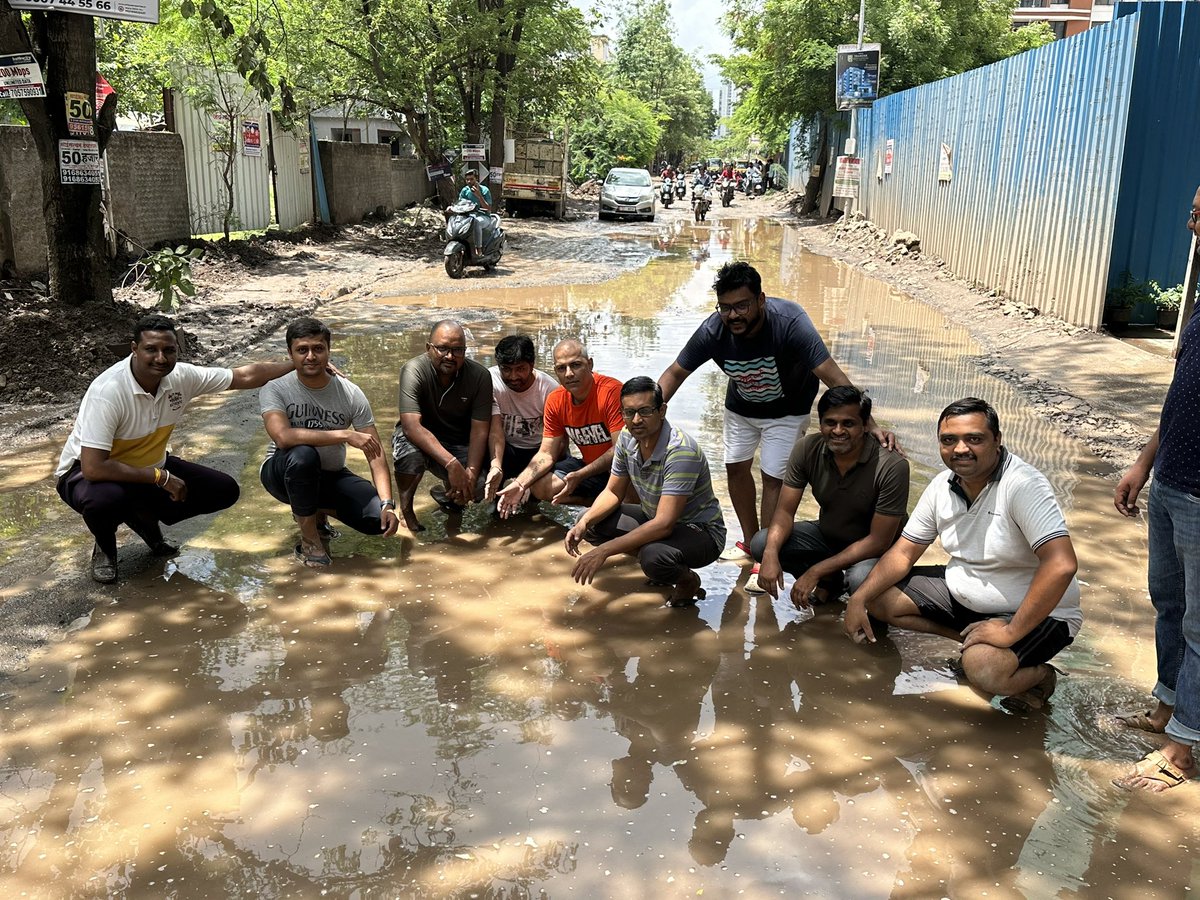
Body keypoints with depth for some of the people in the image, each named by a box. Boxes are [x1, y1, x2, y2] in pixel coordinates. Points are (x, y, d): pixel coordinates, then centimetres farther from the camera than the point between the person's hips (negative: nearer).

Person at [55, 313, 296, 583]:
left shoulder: (182, 376, -15)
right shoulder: (108, 391, -33)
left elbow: (245, 376, -2)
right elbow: (93, 467, -35)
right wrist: (160, 477, -29)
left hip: (148, 467, 6)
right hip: (91, 472, -6)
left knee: (224, 490, -7)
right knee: (105, 499, -41)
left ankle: (145, 519, 15)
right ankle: (105, 548, -2)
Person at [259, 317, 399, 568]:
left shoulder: (351, 394, -10)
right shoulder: (275, 389, -17)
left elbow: (375, 452, -13)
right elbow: (282, 436, -36)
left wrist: (388, 505, -25)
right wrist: (345, 435, -38)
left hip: (330, 475, 3)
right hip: (283, 473, -3)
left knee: (378, 519, -20)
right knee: (303, 455, -39)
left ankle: (316, 510, 13)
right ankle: (309, 538, -14)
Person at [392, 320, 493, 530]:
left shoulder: (480, 376, -15)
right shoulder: (414, 370, -23)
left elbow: (479, 431, -15)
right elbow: (411, 426, -35)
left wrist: (471, 473, -31)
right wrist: (451, 463, -45)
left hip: (459, 445, 3)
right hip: (420, 440, -2)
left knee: (484, 485, -23)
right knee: (410, 451, -37)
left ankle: (447, 492, 15)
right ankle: (405, 509, -6)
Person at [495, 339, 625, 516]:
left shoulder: (612, 391, -22)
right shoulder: (555, 400, -2)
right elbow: (546, 454, 1)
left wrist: (579, 476, -32)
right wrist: (520, 484, -15)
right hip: (589, 466, 6)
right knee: (539, 487, -10)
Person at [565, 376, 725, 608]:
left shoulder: (680, 451, -31)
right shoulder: (627, 438, -7)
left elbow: (664, 524, -36)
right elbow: (613, 492, 5)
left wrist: (604, 551, -38)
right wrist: (584, 522, -16)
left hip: (701, 531, -8)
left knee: (653, 557, -38)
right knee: (590, 522, -4)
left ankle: (687, 579, -2)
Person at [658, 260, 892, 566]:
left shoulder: (790, 323, -38)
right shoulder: (713, 331, -29)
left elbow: (834, 378, -41)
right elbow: (675, 373, -15)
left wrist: (870, 427, -48)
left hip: (787, 410, -4)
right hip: (740, 406, 4)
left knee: (773, 478, -7)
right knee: (736, 468, 11)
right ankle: (751, 542, 31)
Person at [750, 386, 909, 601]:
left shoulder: (891, 466, -29)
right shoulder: (806, 449, -17)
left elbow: (879, 541, -26)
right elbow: (785, 510, -12)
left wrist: (815, 572, -29)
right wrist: (770, 554, -34)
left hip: (873, 550, -5)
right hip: (827, 534, 5)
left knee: (861, 580, -38)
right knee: (761, 544, -16)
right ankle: (829, 581, 7)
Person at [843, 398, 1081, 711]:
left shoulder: (1023, 485, -26)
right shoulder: (943, 485, -4)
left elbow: (1061, 565, -36)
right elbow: (904, 551, 3)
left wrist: (1011, 632, -32)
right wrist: (858, 598, -11)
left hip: (1037, 614, -7)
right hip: (962, 592, 7)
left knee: (982, 666, -35)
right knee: (879, 599, -1)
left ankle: (1038, 675, -1)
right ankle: (972, 640, 2)